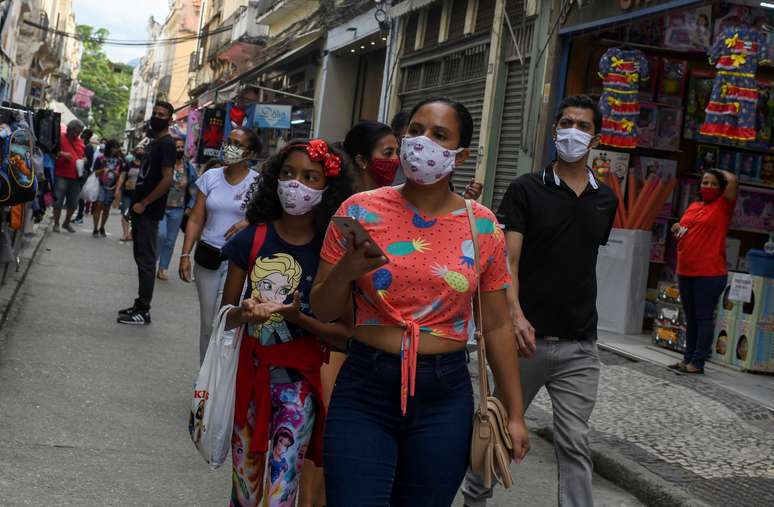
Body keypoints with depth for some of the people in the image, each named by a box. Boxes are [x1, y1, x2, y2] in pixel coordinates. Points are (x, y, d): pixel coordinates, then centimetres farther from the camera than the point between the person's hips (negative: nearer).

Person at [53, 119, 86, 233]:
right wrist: (62, 154, -20)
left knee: (73, 202, 9)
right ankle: (56, 224, 9)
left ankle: (67, 223, 25)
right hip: (61, 175, -5)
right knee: (58, 201, -1)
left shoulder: (81, 142, 14)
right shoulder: (61, 138, -3)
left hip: (76, 177, 5)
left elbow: (84, 156, 25)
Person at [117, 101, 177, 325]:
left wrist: (144, 204, -16)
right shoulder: (154, 142, 17)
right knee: (141, 258, 13)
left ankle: (143, 312, -4)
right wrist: (137, 204, 15)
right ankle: (140, 305, 20)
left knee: (146, 260, -7)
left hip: (149, 212, -10)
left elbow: (167, 180, -19)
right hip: (141, 209, 10)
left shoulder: (166, 143, -11)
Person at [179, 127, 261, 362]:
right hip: (207, 256, 4)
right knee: (207, 323, 12)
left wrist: (249, 223, -18)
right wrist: (185, 255, -1)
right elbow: (195, 220, 6)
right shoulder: (210, 177, 5)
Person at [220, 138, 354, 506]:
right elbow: (226, 315, 3)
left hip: (300, 377, -2)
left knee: (282, 477, -14)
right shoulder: (252, 240, -3)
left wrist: (298, 318, -22)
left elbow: (345, 334, -6)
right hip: (250, 370, 3)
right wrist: (245, 313, -19)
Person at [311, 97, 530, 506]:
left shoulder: (483, 227, 0)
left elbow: (496, 326, 7)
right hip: (363, 393, -1)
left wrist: (515, 413, 7)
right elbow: (322, 311, 3)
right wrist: (346, 269, -18)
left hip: (445, 397, 1)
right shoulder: (360, 211, -2)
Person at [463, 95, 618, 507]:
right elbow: (507, 261, -13)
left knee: (574, 443, 0)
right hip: (528, 337, -2)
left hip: (579, 345, 2)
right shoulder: (526, 190, -3)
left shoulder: (606, 201, 9)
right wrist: (515, 314, -28)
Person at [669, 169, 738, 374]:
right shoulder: (693, 207, 15)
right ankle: (688, 359, 20)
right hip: (686, 272, 7)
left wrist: (719, 172, 3)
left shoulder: (722, 206, -3)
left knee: (704, 317, -3)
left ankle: (697, 362, -1)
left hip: (710, 274, -7)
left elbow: (733, 180, -17)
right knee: (690, 318, 13)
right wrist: (678, 230, 6)